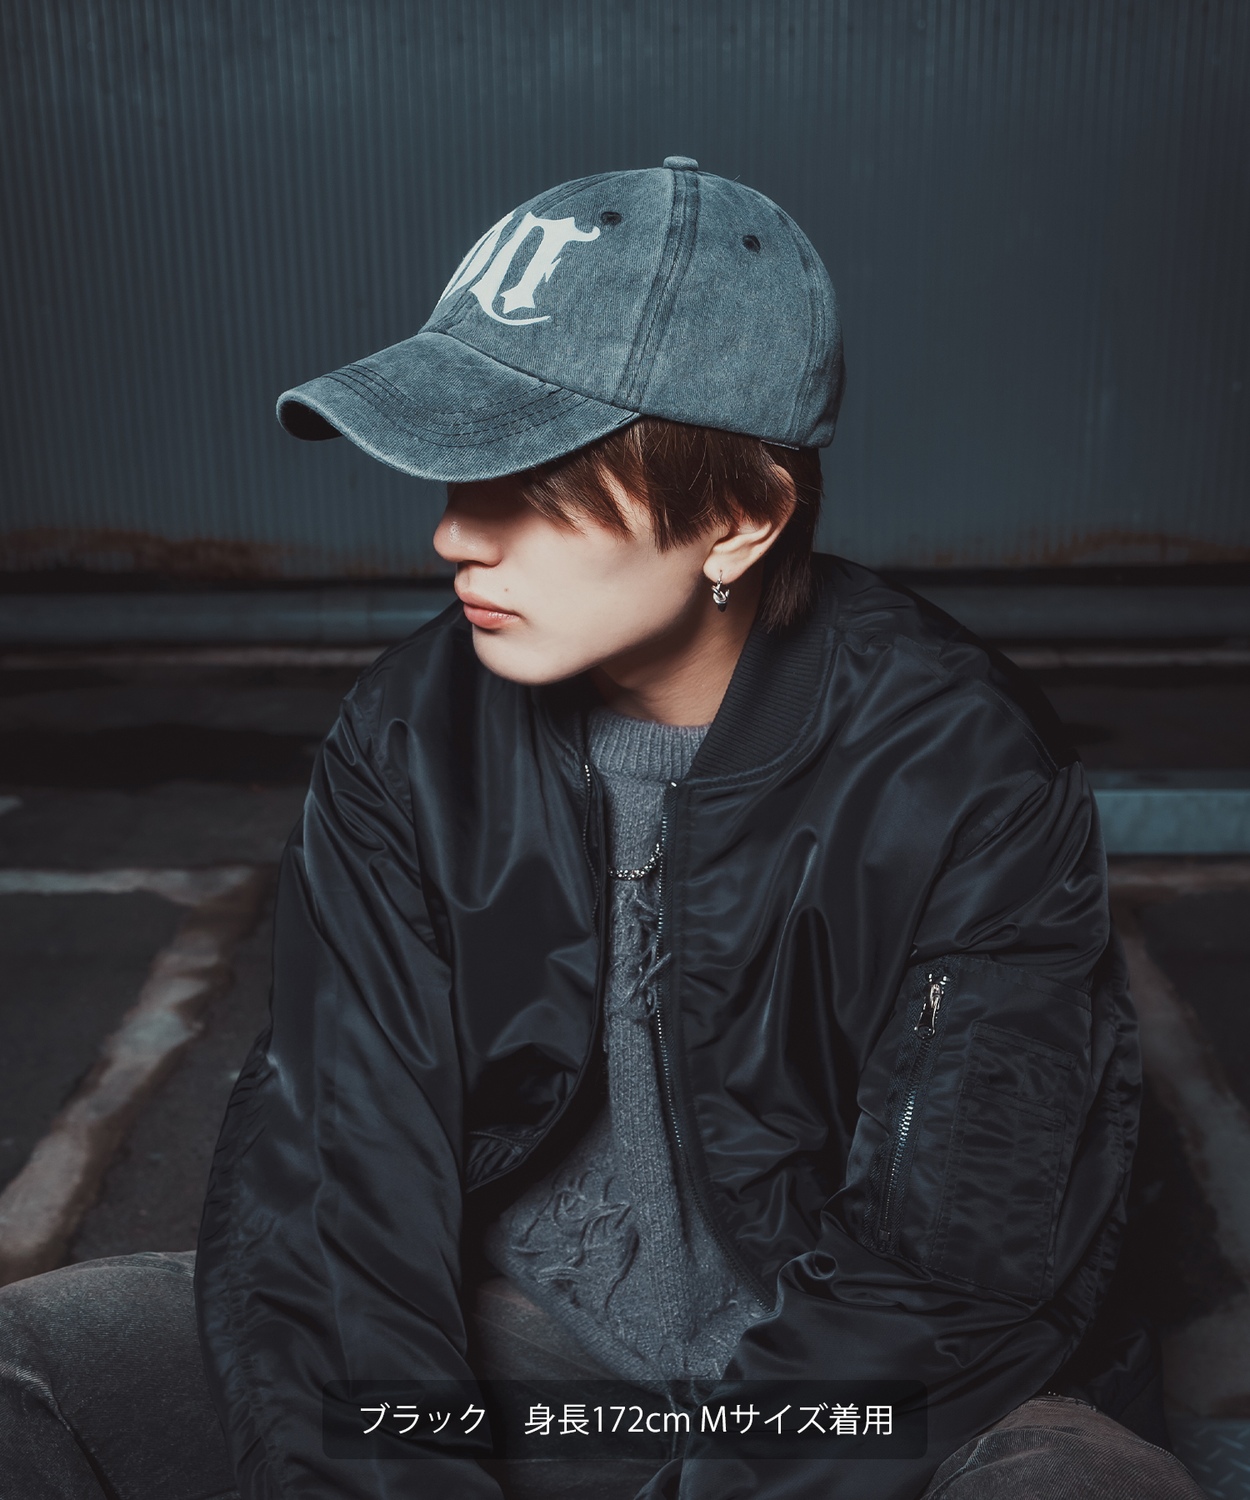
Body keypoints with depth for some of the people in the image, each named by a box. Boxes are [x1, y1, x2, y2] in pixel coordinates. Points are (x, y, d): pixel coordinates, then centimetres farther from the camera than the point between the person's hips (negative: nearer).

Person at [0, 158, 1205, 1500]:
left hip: (847, 1384, -1)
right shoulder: (410, 735, -7)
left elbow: (948, 1262, -18)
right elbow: (333, 1158, -10)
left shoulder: (970, 783, -17)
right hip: (510, 1339, 2)